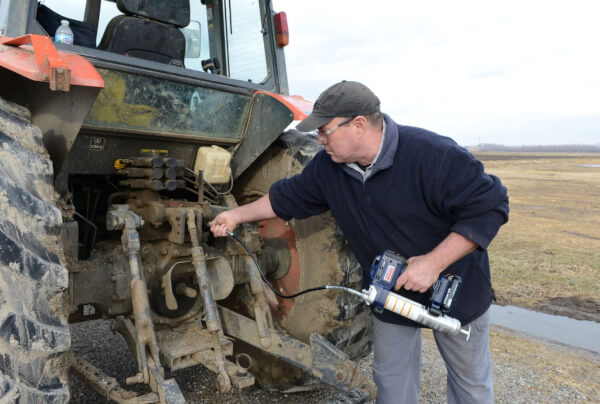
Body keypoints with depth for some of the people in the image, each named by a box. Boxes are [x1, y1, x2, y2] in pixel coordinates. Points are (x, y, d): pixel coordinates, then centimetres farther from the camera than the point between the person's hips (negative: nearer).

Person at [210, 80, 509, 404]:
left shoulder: (433, 155, -31)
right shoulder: (327, 166, -12)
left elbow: (489, 206, -29)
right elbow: (287, 198, 2)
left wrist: (435, 262, -34)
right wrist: (237, 215, 4)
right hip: (390, 293, 4)